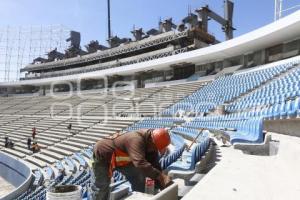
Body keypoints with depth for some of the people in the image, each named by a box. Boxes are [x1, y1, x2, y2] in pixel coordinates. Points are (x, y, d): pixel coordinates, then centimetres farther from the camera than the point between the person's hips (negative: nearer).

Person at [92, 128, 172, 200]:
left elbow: (155, 165, -9)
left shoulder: (151, 145, -13)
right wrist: (160, 176, -53)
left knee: (139, 178, 1)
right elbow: (140, 163, -53)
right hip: (102, 155, -7)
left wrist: (161, 184, -15)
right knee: (103, 188, 0)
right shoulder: (136, 140, -41)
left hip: (121, 159, 8)